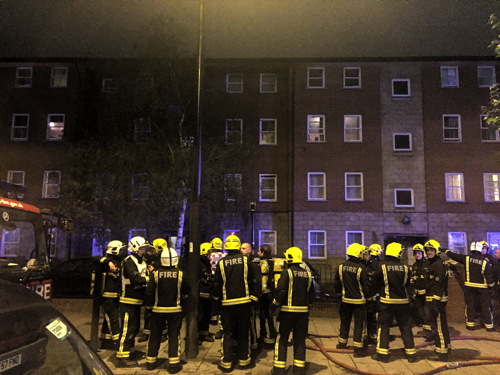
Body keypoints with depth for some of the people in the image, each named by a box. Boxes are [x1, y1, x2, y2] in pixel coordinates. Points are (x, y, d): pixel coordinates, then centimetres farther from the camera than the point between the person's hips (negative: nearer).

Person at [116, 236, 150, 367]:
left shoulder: (143, 262, 14)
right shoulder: (129, 261, -15)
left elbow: (144, 277, 9)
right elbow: (136, 279, -25)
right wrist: (151, 278, -21)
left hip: (137, 301, 9)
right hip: (128, 300, -9)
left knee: (135, 327, 17)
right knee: (128, 329, -5)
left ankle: (127, 349, 30)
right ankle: (122, 357, 2)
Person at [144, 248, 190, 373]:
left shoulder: (156, 274, -11)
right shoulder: (180, 274, -9)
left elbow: (149, 293, -10)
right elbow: (187, 291, 2)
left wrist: (149, 305, 6)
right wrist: (181, 299, 23)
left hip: (158, 310, 1)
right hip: (175, 310, -1)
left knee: (155, 335, 14)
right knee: (174, 336, 7)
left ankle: (150, 362, 25)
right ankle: (174, 364, 7)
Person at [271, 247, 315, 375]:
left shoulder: (287, 272, -12)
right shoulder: (307, 274, 6)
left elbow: (281, 291, -19)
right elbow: (311, 293, 9)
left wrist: (275, 304, -5)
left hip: (288, 310, -4)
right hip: (303, 311, 4)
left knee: (282, 339, 6)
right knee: (300, 340, 13)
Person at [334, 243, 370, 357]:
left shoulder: (341, 267, -3)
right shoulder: (361, 268, -18)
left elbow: (336, 283, 6)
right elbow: (366, 286, -12)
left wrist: (340, 293, 21)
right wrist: (367, 295, 6)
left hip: (345, 299, 5)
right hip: (359, 301, -4)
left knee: (345, 322, 18)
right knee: (359, 324, 4)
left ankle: (342, 343, 30)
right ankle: (358, 348, 7)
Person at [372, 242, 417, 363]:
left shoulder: (381, 267, -11)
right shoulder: (405, 268, -5)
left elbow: (376, 283, 0)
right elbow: (407, 284, 8)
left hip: (387, 301, -2)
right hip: (403, 301, 2)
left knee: (384, 327, 6)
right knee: (406, 327, 12)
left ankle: (382, 354, 7)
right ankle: (411, 354, 19)